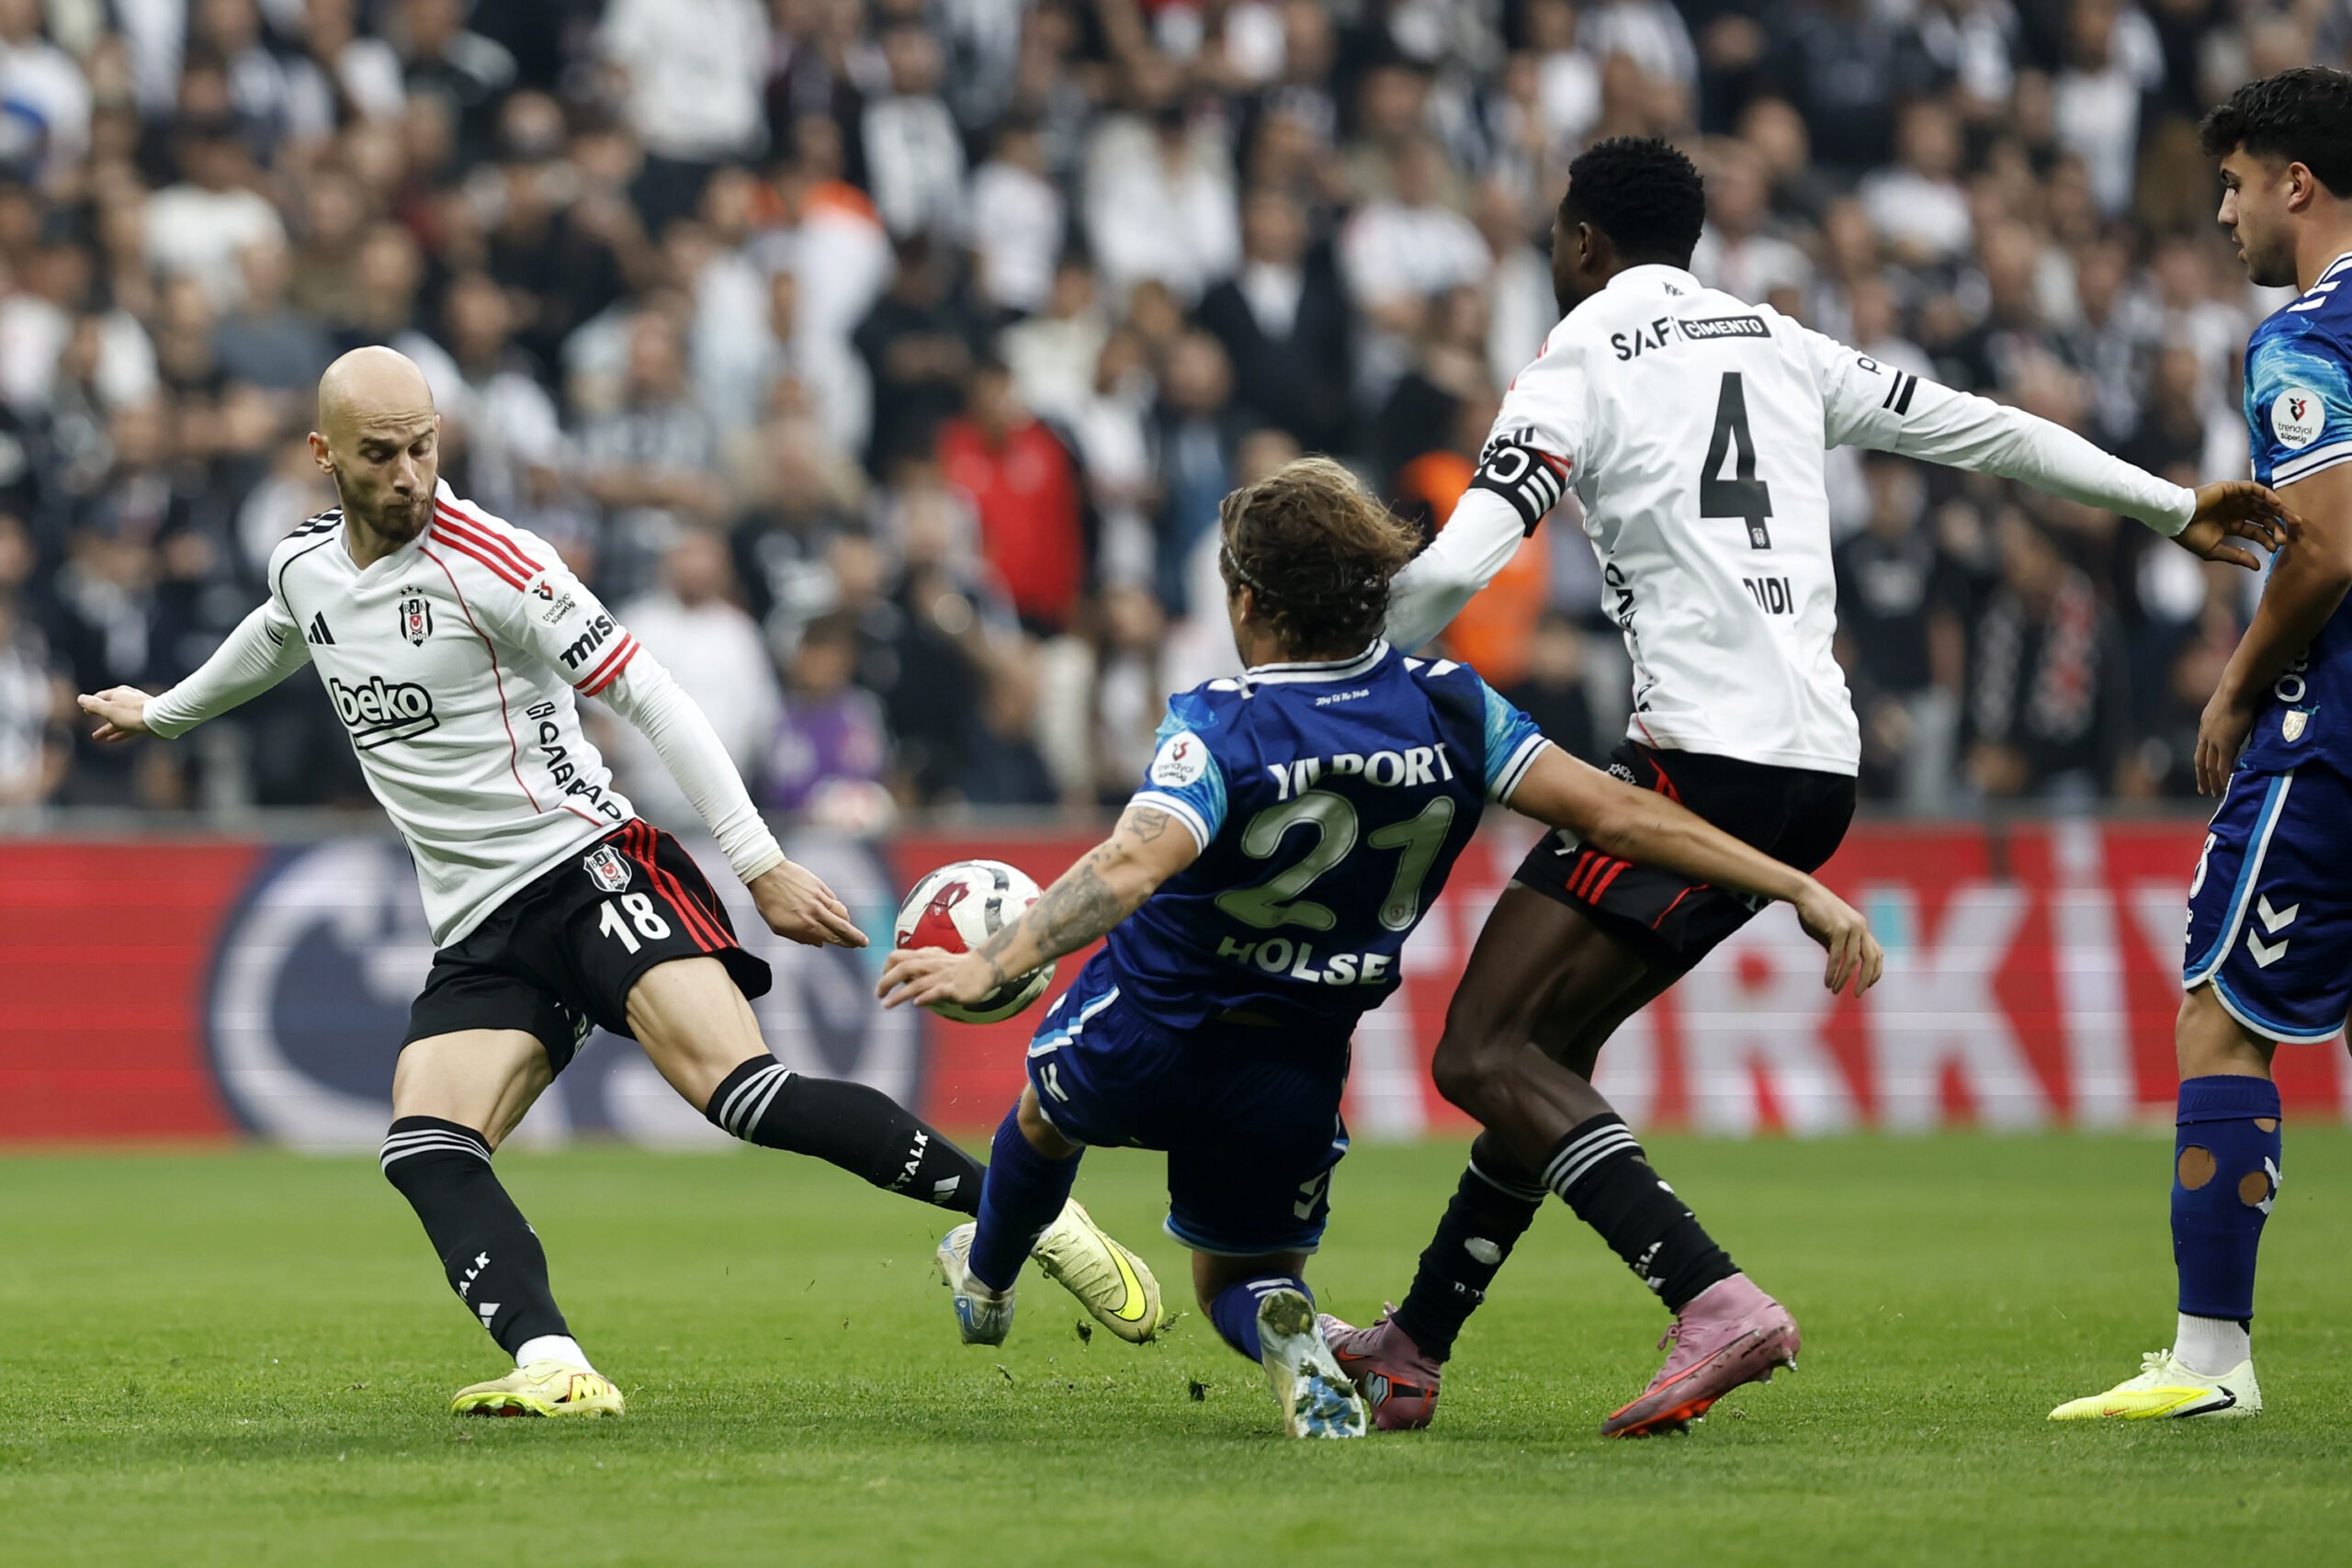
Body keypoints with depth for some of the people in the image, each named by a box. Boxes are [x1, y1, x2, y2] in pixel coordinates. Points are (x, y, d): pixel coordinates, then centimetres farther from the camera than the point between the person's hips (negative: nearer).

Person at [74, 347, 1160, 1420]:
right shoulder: (303, 567, 11)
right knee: (423, 1151, -18)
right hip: (479, 933, 7)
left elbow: (646, 694, -11)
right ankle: (554, 1368, -33)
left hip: (585, 864, -7)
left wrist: (761, 865, -15)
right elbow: (271, 642, 37)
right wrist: (160, 715, 55)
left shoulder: (486, 561, -11)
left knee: (745, 1094, -25)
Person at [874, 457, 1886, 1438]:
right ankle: (1279, 1328, -12)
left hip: (1140, 1041, -2)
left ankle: (986, 1278, 57)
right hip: (1294, 1083, 3)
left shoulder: (1223, 732, -27)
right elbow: (1613, 812, -16)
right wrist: (1799, 888, -12)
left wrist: (989, 966, -48)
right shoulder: (1444, 707, -15)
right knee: (1239, 1282, 22)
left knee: (1048, 1111, 33)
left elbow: (1130, 866, -43)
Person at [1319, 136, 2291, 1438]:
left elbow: (1452, 569, -14)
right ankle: (1412, 1351, 23)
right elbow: (1980, 428, 24)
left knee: (1484, 1055, -11)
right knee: (1552, 1043, 18)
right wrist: (2173, 507, 35)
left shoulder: (1575, 370, -2)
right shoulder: (1778, 346, 17)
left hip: (1704, 755, -8)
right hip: (1820, 765, 8)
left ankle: (1715, 1307, -28)